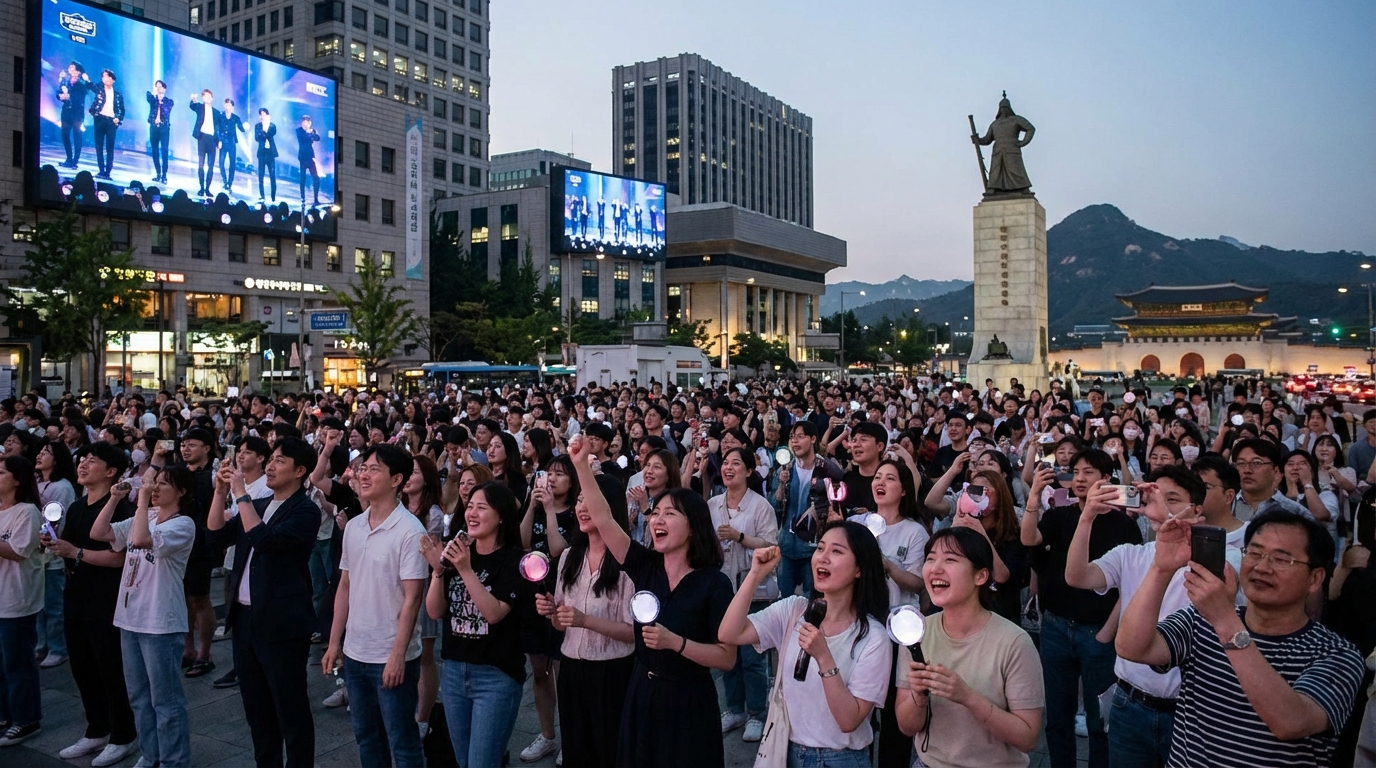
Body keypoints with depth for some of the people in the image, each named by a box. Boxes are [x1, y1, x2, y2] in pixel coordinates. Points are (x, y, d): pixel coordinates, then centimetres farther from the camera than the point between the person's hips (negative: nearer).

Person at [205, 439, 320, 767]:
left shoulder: (305, 511, -13)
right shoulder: (257, 504, 13)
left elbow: (264, 539, -25)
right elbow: (215, 536, 10)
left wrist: (241, 493, -20)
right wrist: (221, 491, 0)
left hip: (281, 623, -8)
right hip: (245, 618, 8)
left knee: (290, 710, 1)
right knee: (256, 708, 17)